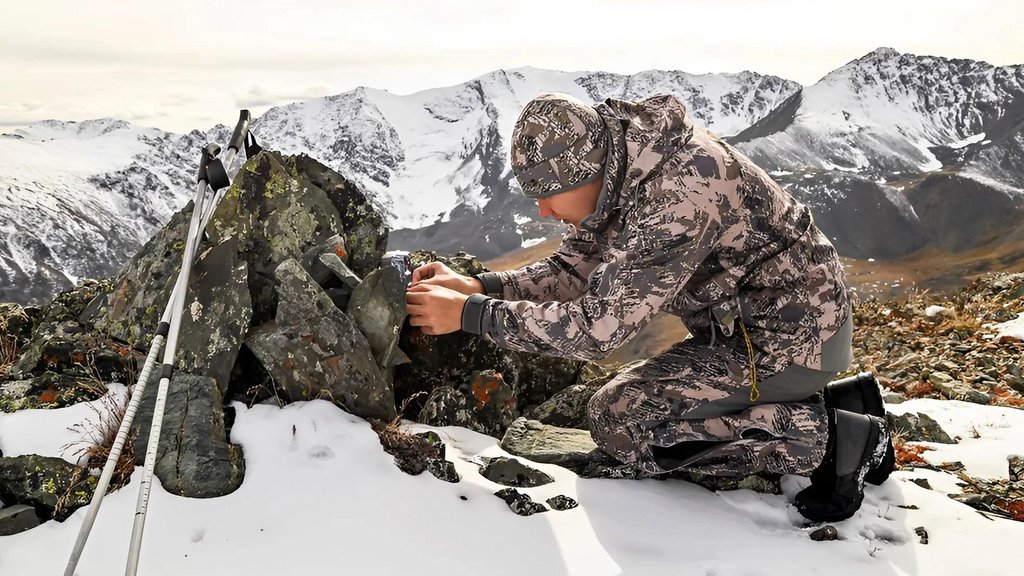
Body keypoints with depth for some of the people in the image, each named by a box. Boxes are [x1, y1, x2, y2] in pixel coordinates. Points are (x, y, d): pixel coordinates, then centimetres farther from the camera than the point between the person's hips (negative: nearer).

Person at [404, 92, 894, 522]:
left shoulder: (678, 197, -32)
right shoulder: (622, 168, -4)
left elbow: (600, 325, -31)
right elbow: (575, 269, 3)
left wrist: (470, 314, -26)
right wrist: (479, 286, -10)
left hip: (789, 335, -9)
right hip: (748, 321, 9)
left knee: (619, 419, -12)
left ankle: (831, 439, -8)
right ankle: (845, 401, 13)